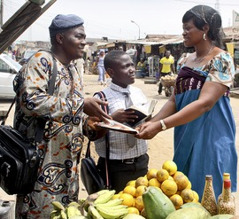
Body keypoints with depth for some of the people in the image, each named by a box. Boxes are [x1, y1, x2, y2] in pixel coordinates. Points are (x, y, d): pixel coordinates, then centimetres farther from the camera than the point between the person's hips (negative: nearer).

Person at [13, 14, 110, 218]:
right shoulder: (42, 61, -11)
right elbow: (30, 101, -27)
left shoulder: (73, 70, 14)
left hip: (67, 163, 8)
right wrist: (81, 104, -23)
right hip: (42, 163, -8)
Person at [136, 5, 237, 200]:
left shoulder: (221, 60, -14)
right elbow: (174, 100, 8)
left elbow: (205, 103, -24)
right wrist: (151, 123, -9)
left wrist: (160, 125, -29)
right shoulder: (187, 61, 9)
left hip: (210, 140, -7)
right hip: (186, 139, 7)